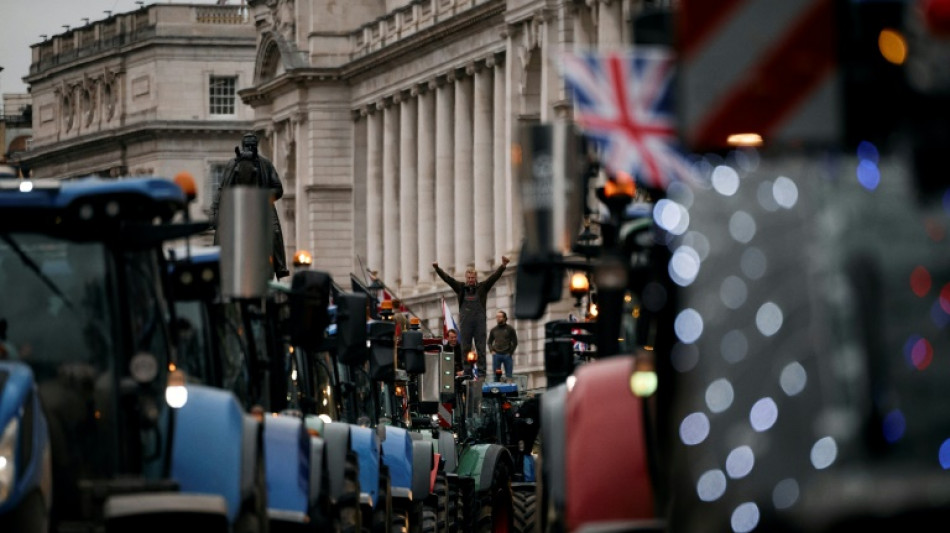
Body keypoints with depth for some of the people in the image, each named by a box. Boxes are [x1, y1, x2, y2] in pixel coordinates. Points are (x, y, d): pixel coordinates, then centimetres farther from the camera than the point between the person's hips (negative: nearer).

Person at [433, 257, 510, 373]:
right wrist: (437, 269, -11)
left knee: (481, 347, -1)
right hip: (465, 322, 1)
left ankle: (482, 369, 0)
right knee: (465, 347, 3)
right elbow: (447, 278, 1)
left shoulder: (482, 287, 5)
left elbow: (494, 277, -4)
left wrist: (503, 266, -18)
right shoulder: (461, 288, 8)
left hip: (480, 322, -1)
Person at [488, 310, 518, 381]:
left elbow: (515, 342, 3)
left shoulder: (510, 329, 4)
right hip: (496, 355, 2)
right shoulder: (493, 330, 12)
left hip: (507, 355, -2)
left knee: (508, 376, -3)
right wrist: (492, 351, 3)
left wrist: (510, 353, -5)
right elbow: (489, 342, 19)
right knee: (496, 375, 0)